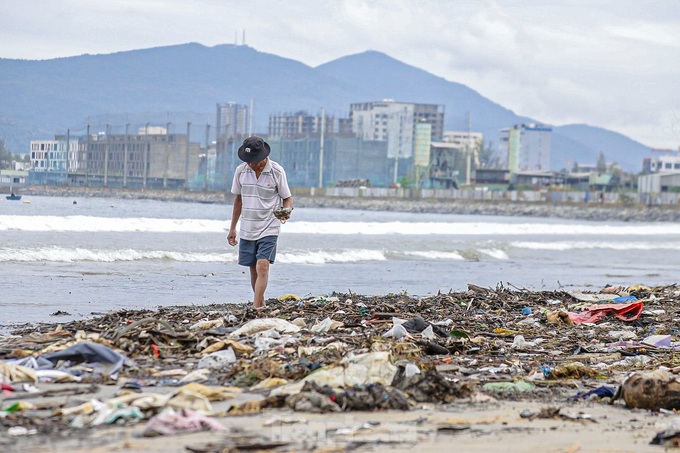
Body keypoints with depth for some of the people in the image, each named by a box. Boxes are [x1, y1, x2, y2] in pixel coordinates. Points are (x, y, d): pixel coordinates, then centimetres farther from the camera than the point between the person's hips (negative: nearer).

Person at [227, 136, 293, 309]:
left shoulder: (277, 171, -9)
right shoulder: (241, 171, 1)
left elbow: (287, 198, 0)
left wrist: (286, 211, -23)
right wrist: (232, 228, 16)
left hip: (269, 228, -4)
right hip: (247, 229, 4)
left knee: (262, 266, -18)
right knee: (254, 270, 8)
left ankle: (256, 308, -22)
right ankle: (261, 305, 20)